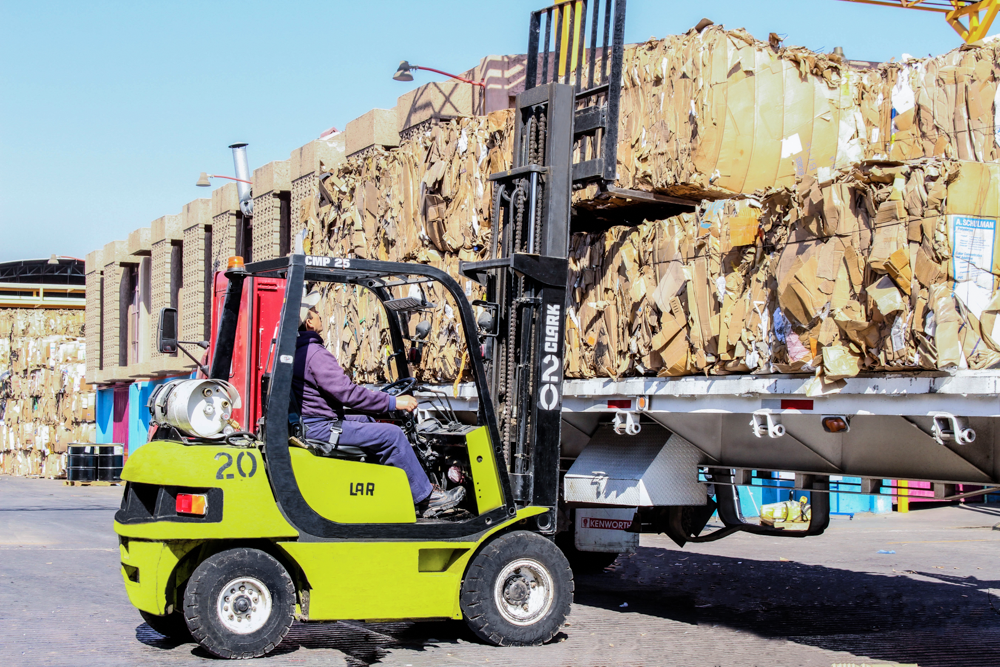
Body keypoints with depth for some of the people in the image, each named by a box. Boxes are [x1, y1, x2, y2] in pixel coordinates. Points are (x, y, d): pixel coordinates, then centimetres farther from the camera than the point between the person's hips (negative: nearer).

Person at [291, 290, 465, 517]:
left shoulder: (296, 350, 14)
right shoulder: (315, 354, -21)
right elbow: (348, 393, -24)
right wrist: (393, 402, -17)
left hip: (309, 422, 11)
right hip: (320, 428, -11)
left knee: (366, 421, 26)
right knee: (391, 435, -10)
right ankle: (426, 498, -1)